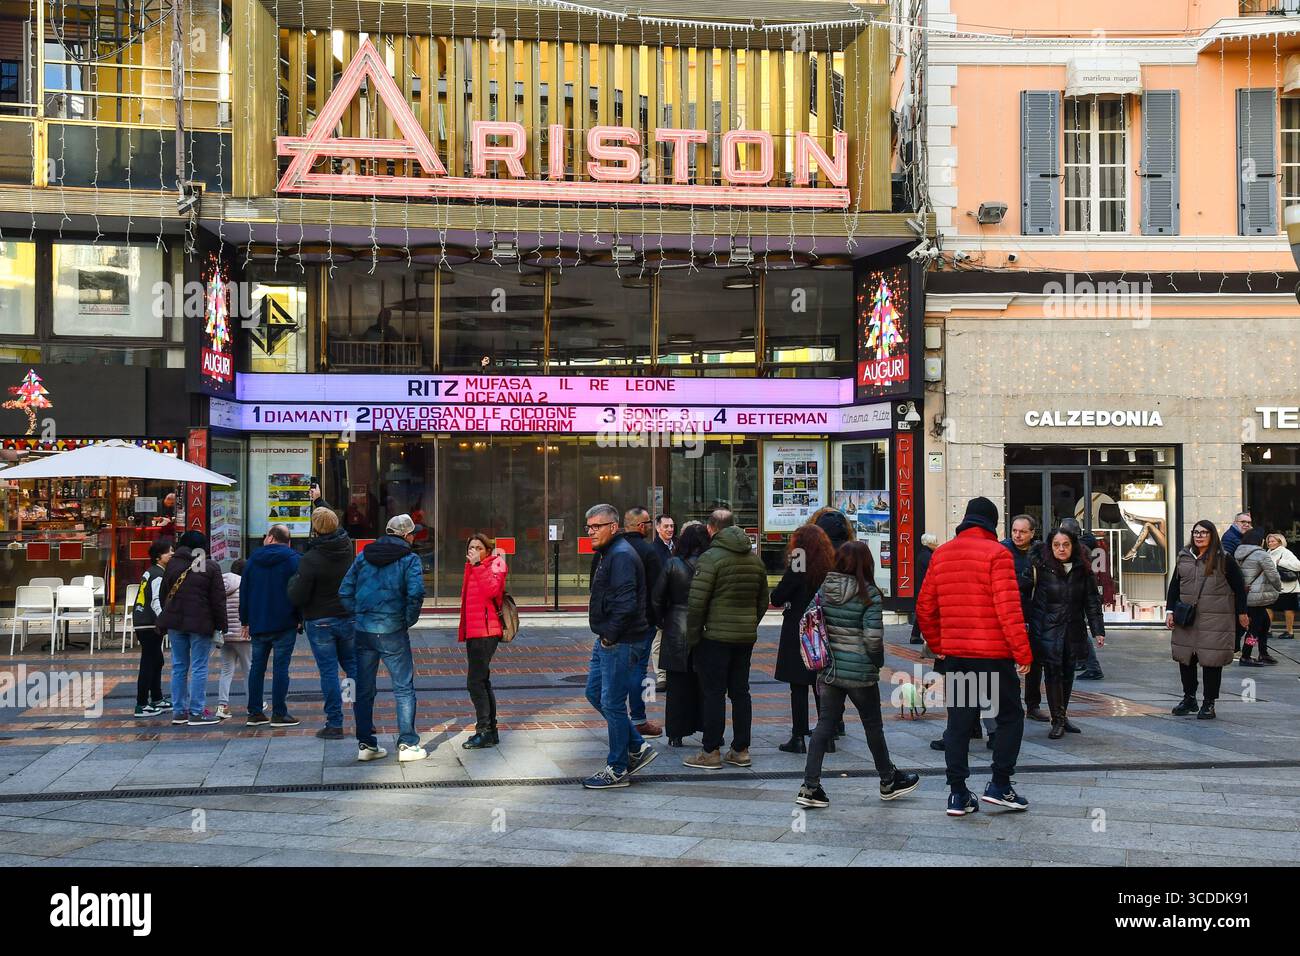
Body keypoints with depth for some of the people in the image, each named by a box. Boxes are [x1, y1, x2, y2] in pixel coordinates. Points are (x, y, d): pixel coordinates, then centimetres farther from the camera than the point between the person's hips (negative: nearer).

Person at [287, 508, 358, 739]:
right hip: (348, 618, 4)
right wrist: (321, 502, 32)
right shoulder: (347, 546, -2)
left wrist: (293, 581, 6)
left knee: (328, 671, 0)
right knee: (353, 665, 14)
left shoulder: (310, 559, -18)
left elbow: (297, 598, -16)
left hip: (319, 622, -4)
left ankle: (334, 724, 4)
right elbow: (338, 530, 23)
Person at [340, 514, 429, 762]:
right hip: (392, 632, -4)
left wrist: (359, 617, 10)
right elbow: (415, 594, -18)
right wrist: (409, 620, -4)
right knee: (404, 688, 5)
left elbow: (344, 592, 5)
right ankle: (408, 744, 3)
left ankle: (366, 744, 15)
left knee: (363, 690, 11)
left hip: (363, 630, 4)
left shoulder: (364, 555, 8)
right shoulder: (409, 559, -5)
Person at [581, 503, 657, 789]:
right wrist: (605, 637, 14)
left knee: (612, 704, -3)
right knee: (594, 693, 17)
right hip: (607, 640, 11)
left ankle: (617, 770, 9)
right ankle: (638, 748, 24)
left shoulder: (621, 556, -17)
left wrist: (610, 636, -18)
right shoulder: (607, 554, 16)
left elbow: (625, 604, -26)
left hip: (620, 644, -11)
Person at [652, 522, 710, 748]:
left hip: (676, 630, -1)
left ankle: (676, 734, 11)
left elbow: (656, 597, -5)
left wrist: (662, 620, 9)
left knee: (677, 685, 7)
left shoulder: (673, 564, -7)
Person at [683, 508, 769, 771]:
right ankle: (741, 751, 15)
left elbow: (697, 601, -15)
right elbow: (763, 601, 16)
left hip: (716, 637, -6)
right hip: (746, 637, 7)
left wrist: (692, 636, -7)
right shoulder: (755, 559, 11)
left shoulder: (711, 557, -12)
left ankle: (711, 752, 3)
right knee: (740, 692, 12)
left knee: (713, 693, -1)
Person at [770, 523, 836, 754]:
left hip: (797, 633, -5)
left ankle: (798, 738, 1)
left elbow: (776, 598, -12)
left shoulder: (797, 571, -13)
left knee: (798, 687, 0)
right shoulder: (830, 568, 3)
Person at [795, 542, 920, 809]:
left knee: (825, 725, 7)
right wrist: (878, 661, 0)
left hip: (829, 670, 4)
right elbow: (873, 637, -18)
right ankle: (889, 782, 30)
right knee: (873, 726, 13)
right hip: (860, 672, -4)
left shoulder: (824, 589, 1)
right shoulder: (869, 594, -14)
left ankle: (810, 787, 2)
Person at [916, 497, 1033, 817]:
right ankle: (1000, 784, 8)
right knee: (1010, 717, 11)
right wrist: (1023, 653, -12)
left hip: (954, 654, 5)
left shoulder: (940, 554, 8)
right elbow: (1009, 608, -16)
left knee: (958, 723, 9)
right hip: (993, 653, -5)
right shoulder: (996, 553, -9)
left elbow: (924, 607, 11)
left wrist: (938, 646, 21)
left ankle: (958, 794, 9)